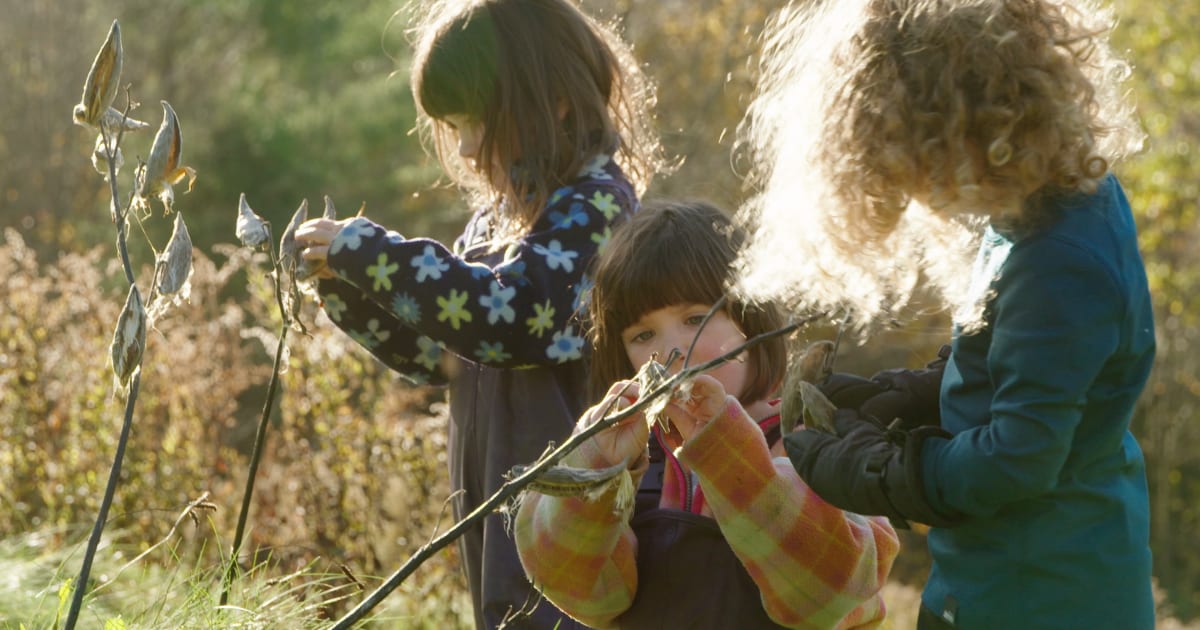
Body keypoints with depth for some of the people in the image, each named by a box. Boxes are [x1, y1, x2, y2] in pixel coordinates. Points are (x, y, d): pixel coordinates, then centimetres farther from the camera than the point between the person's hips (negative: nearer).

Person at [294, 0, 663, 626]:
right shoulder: (503, 209, 12)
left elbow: (511, 320, -29)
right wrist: (349, 288, 3)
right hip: (493, 497, 9)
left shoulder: (595, 205, -15)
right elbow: (444, 355, 17)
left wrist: (373, 252, -23)